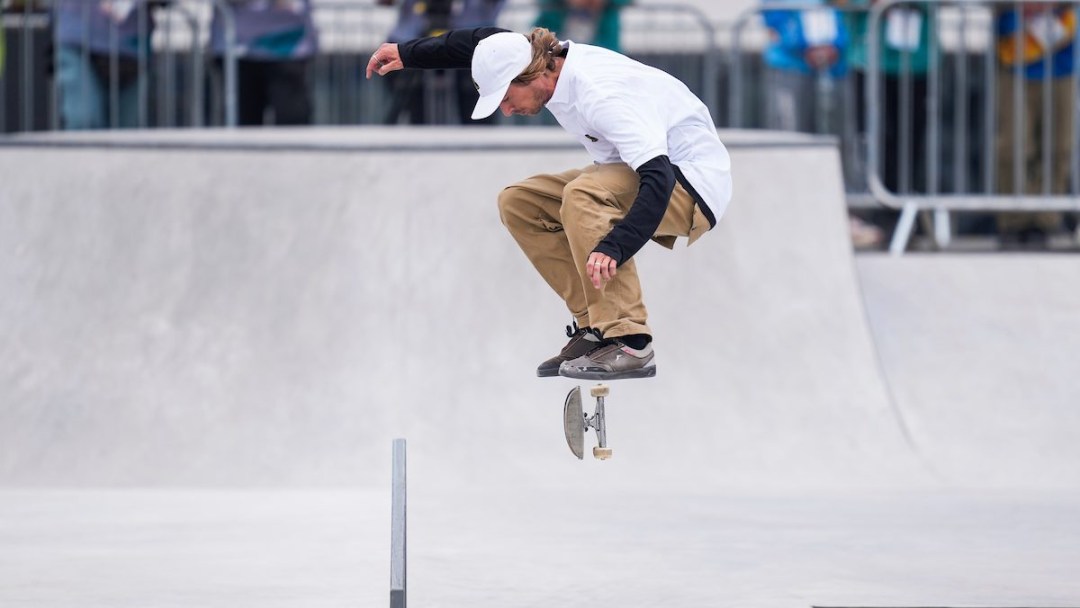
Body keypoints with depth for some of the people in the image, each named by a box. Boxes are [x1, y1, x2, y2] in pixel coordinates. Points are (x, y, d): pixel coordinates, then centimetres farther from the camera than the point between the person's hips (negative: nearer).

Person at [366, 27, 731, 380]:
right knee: (518, 203, 3)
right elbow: (480, 43, 18)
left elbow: (658, 177, -38)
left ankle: (629, 344, -30)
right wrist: (409, 54, 26)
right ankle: (594, 326, 1)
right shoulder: (546, 59, -4)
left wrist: (614, 248, -49)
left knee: (582, 194, -34)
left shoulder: (601, 94, -31)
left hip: (695, 183, -10)